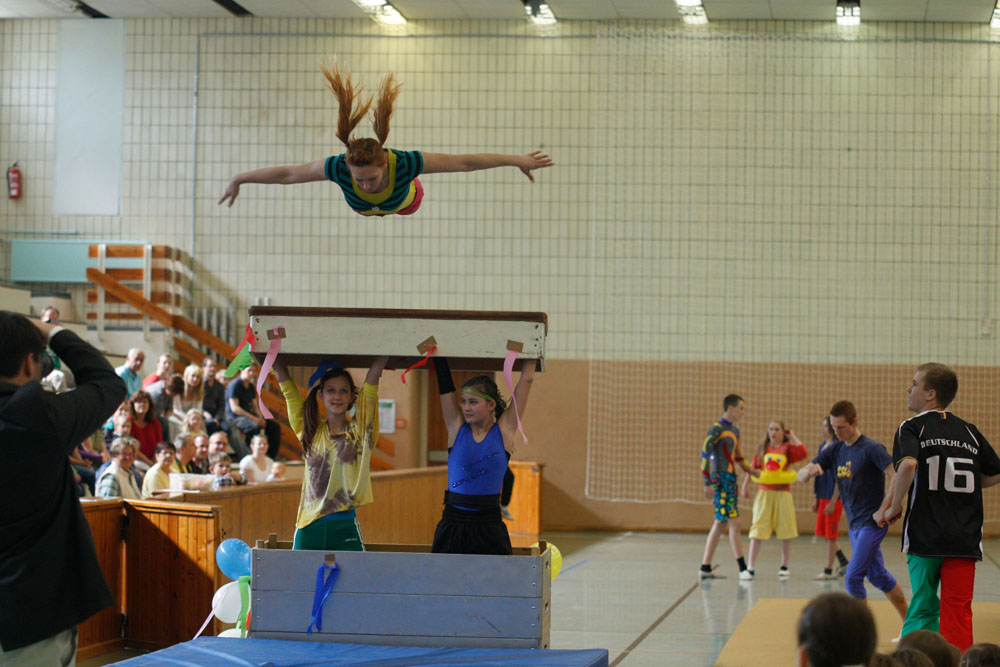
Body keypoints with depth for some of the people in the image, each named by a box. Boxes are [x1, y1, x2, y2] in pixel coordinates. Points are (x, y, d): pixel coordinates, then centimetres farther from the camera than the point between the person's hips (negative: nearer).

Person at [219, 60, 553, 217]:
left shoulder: (404, 163, -48)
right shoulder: (339, 167, -46)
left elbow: (464, 161, -39)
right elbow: (287, 173, -31)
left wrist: (519, 160, -33)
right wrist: (239, 179, -20)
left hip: (404, 203, -1)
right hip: (362, 210, 1)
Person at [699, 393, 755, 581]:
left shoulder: (734, 430, 17)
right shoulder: (717, 429, -11)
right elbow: (705, 454, -14)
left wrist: (750, 471, 17)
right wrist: (708, 482, -18)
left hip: (731, 480, 9)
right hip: (720, 480, -9)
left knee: (720, 523, 10)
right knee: (734, 523, -11)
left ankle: (705, 568, 14)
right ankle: (742, 569, -11)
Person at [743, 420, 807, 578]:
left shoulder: (788, 448, 4)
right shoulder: (761, 448, 9)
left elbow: (802, 453, -14)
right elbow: (753, 467, 11)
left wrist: (792, 436, -3)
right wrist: (745, 485, 5)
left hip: (782, 493, 0)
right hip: (764, 493, 0)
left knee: (786, 531, 4)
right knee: (757, 530, -5)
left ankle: (784, 567, 16)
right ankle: (750, 567, -4)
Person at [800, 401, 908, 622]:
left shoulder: (871, 448, -13)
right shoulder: (835, 450, 8)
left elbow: (897, 476, -21)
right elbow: (801, 475, 5)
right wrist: (809, 471, -18)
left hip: (872, 523, -8)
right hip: (854, 524, 8)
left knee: (852, 578, -14)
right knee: (878, 576, 14)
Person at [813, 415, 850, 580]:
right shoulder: (822, 446, 12)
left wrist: (833, 501, -18)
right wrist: (816, 498, 17)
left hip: (834, 497, -8)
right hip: (823, 496, 8)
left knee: (831, 535, -1)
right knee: (824, 533, 11)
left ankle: (828, 571, 5)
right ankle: (844, 563, 23)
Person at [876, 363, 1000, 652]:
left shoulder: (912, 427, -2)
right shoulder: (969, 431, 12)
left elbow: (908, 465, -21)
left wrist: (893, 508, -10)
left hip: (925, 535, -3)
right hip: (965, 539, 3)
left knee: (924, 608, 8)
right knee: (958, 612, 2)